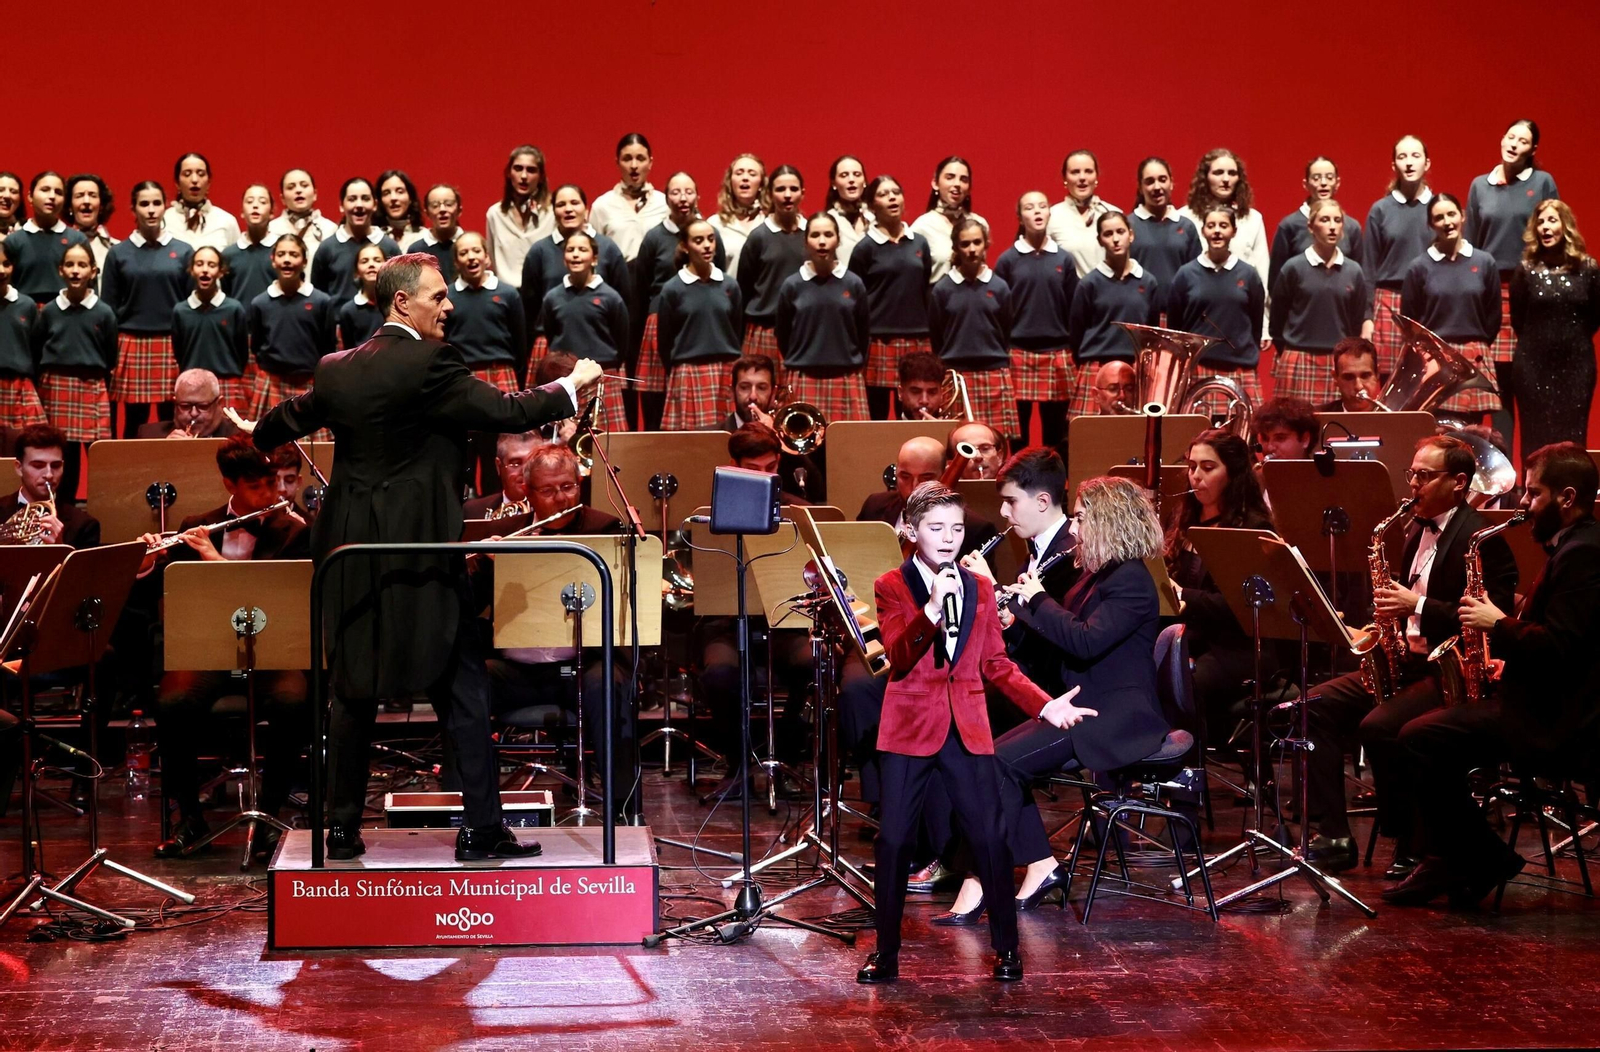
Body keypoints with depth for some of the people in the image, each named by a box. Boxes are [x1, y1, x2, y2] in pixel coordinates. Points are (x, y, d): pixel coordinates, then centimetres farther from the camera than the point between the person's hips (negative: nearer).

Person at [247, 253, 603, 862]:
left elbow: (290, 420, 25)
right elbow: (505, 412, -15)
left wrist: (252, 438, 47)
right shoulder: (429, 364, -12)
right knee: (460, 688, 0)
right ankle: (481, 829, 0)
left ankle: (342, 828, 15)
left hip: (349, 550, 6)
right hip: (419, 548, -6)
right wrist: (572, 385, 1)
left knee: (353, 691, 13)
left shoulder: (336, 370, 7)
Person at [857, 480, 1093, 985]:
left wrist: (1046, 704, 0)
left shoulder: (980, 588, 12)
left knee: (990, 837, -2)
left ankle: (1006, 948, 9)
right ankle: (886, 952, 11)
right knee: (894, 839, 0)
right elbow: (898, 654, -15)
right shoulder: (892, 587, 0)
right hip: (910, 729, -2)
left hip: (968, 730, 2)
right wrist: (932, 607, -28)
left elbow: (997, 666, 12)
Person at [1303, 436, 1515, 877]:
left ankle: (1412, 845, -12)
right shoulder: (1419, 529, 16)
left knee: (1378, 727, -30)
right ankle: (1332, 837, -7)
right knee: (1318, 705, -6)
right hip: (1406, 660, 9)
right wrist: (1390, 609, 4)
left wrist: (1418, 605, -23)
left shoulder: (1481, 539, -12)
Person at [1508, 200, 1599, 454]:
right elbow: (1517, 320, 5)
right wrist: (1537, 341, 9)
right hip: (1533, 364, 0)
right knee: (1535, 436, 0)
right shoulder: (1525, 270, -1)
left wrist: (1573, 340, 8)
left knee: (1572, 436, 1)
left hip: (1576, 364, 1)